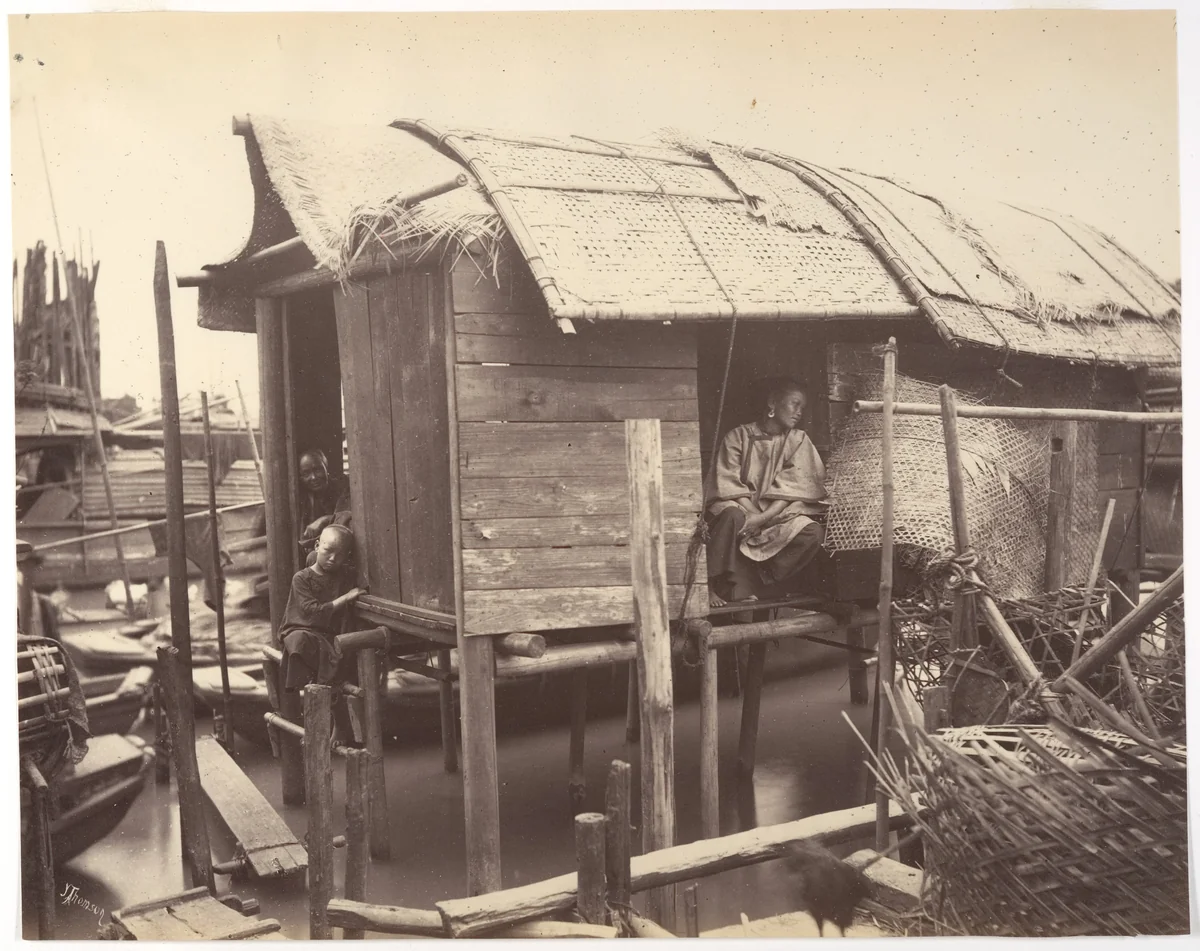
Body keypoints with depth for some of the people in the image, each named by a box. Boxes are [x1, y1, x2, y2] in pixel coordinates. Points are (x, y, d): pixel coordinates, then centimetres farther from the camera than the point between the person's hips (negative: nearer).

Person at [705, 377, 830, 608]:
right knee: (732, 515, -37)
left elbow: (792, 487, -6)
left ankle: (748, 585, -18)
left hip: (778, 514, 3)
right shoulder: (737, 437, 0)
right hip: (742, 509, -3)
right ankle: (715, 586, -22)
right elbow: (729, 485, -8)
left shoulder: (799, 440, 5)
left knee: (812, 532, -26)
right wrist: (752, 513, -23)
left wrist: (763, 518, -20)